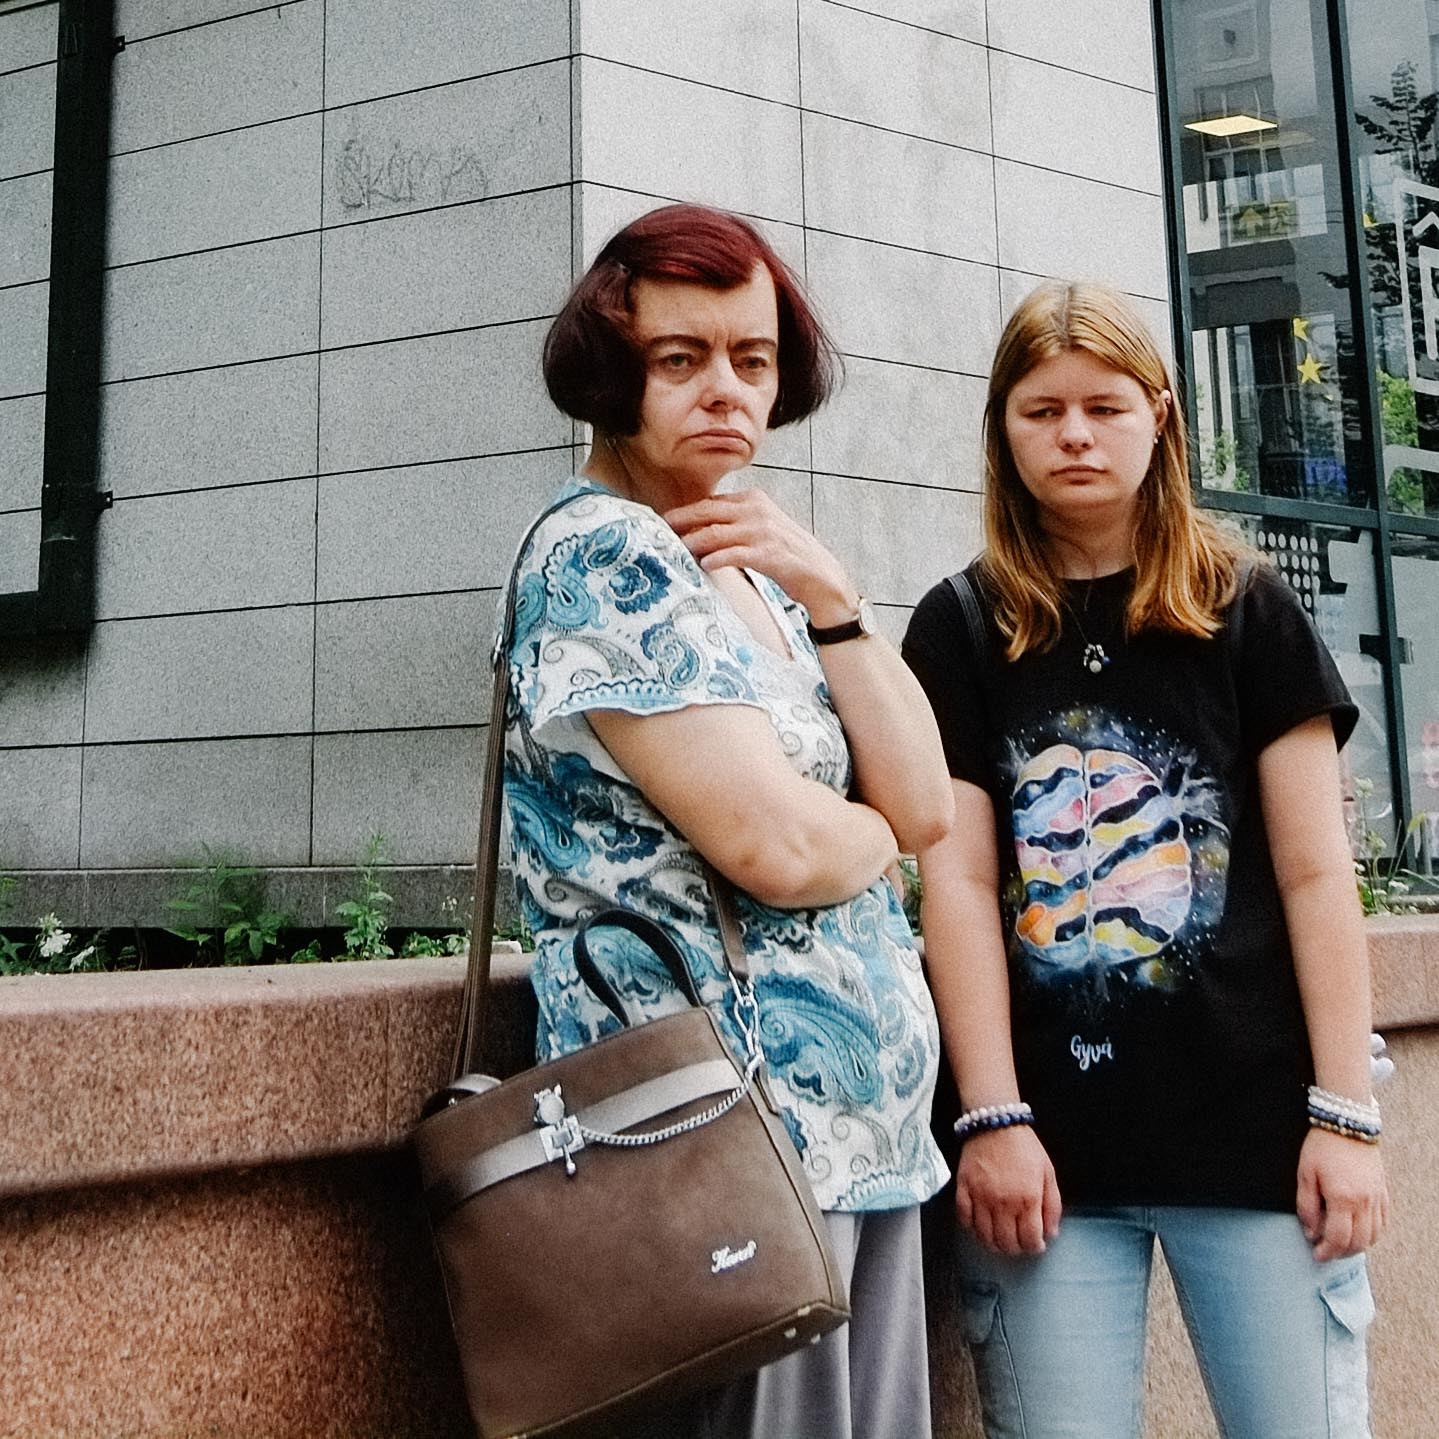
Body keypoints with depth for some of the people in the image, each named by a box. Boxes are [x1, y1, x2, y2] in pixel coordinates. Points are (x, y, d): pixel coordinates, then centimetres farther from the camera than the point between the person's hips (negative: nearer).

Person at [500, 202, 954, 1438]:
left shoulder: (752, 568, 14)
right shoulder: (605, 557, -11)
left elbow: (927, 804, 5)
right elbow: (775, 846, -22)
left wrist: (828, 595, -5)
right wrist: (874, 831, 0)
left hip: (866, 1136, 8)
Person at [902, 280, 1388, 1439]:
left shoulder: (1246, 608, 4)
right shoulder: (961, 628, 5)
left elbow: (1315, 873, 2)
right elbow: (956, 880, -1)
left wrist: (1345, 1112, -4)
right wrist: (993, 1115, -8)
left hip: (1255, 1126, 0)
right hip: (1053, 1142, 0)